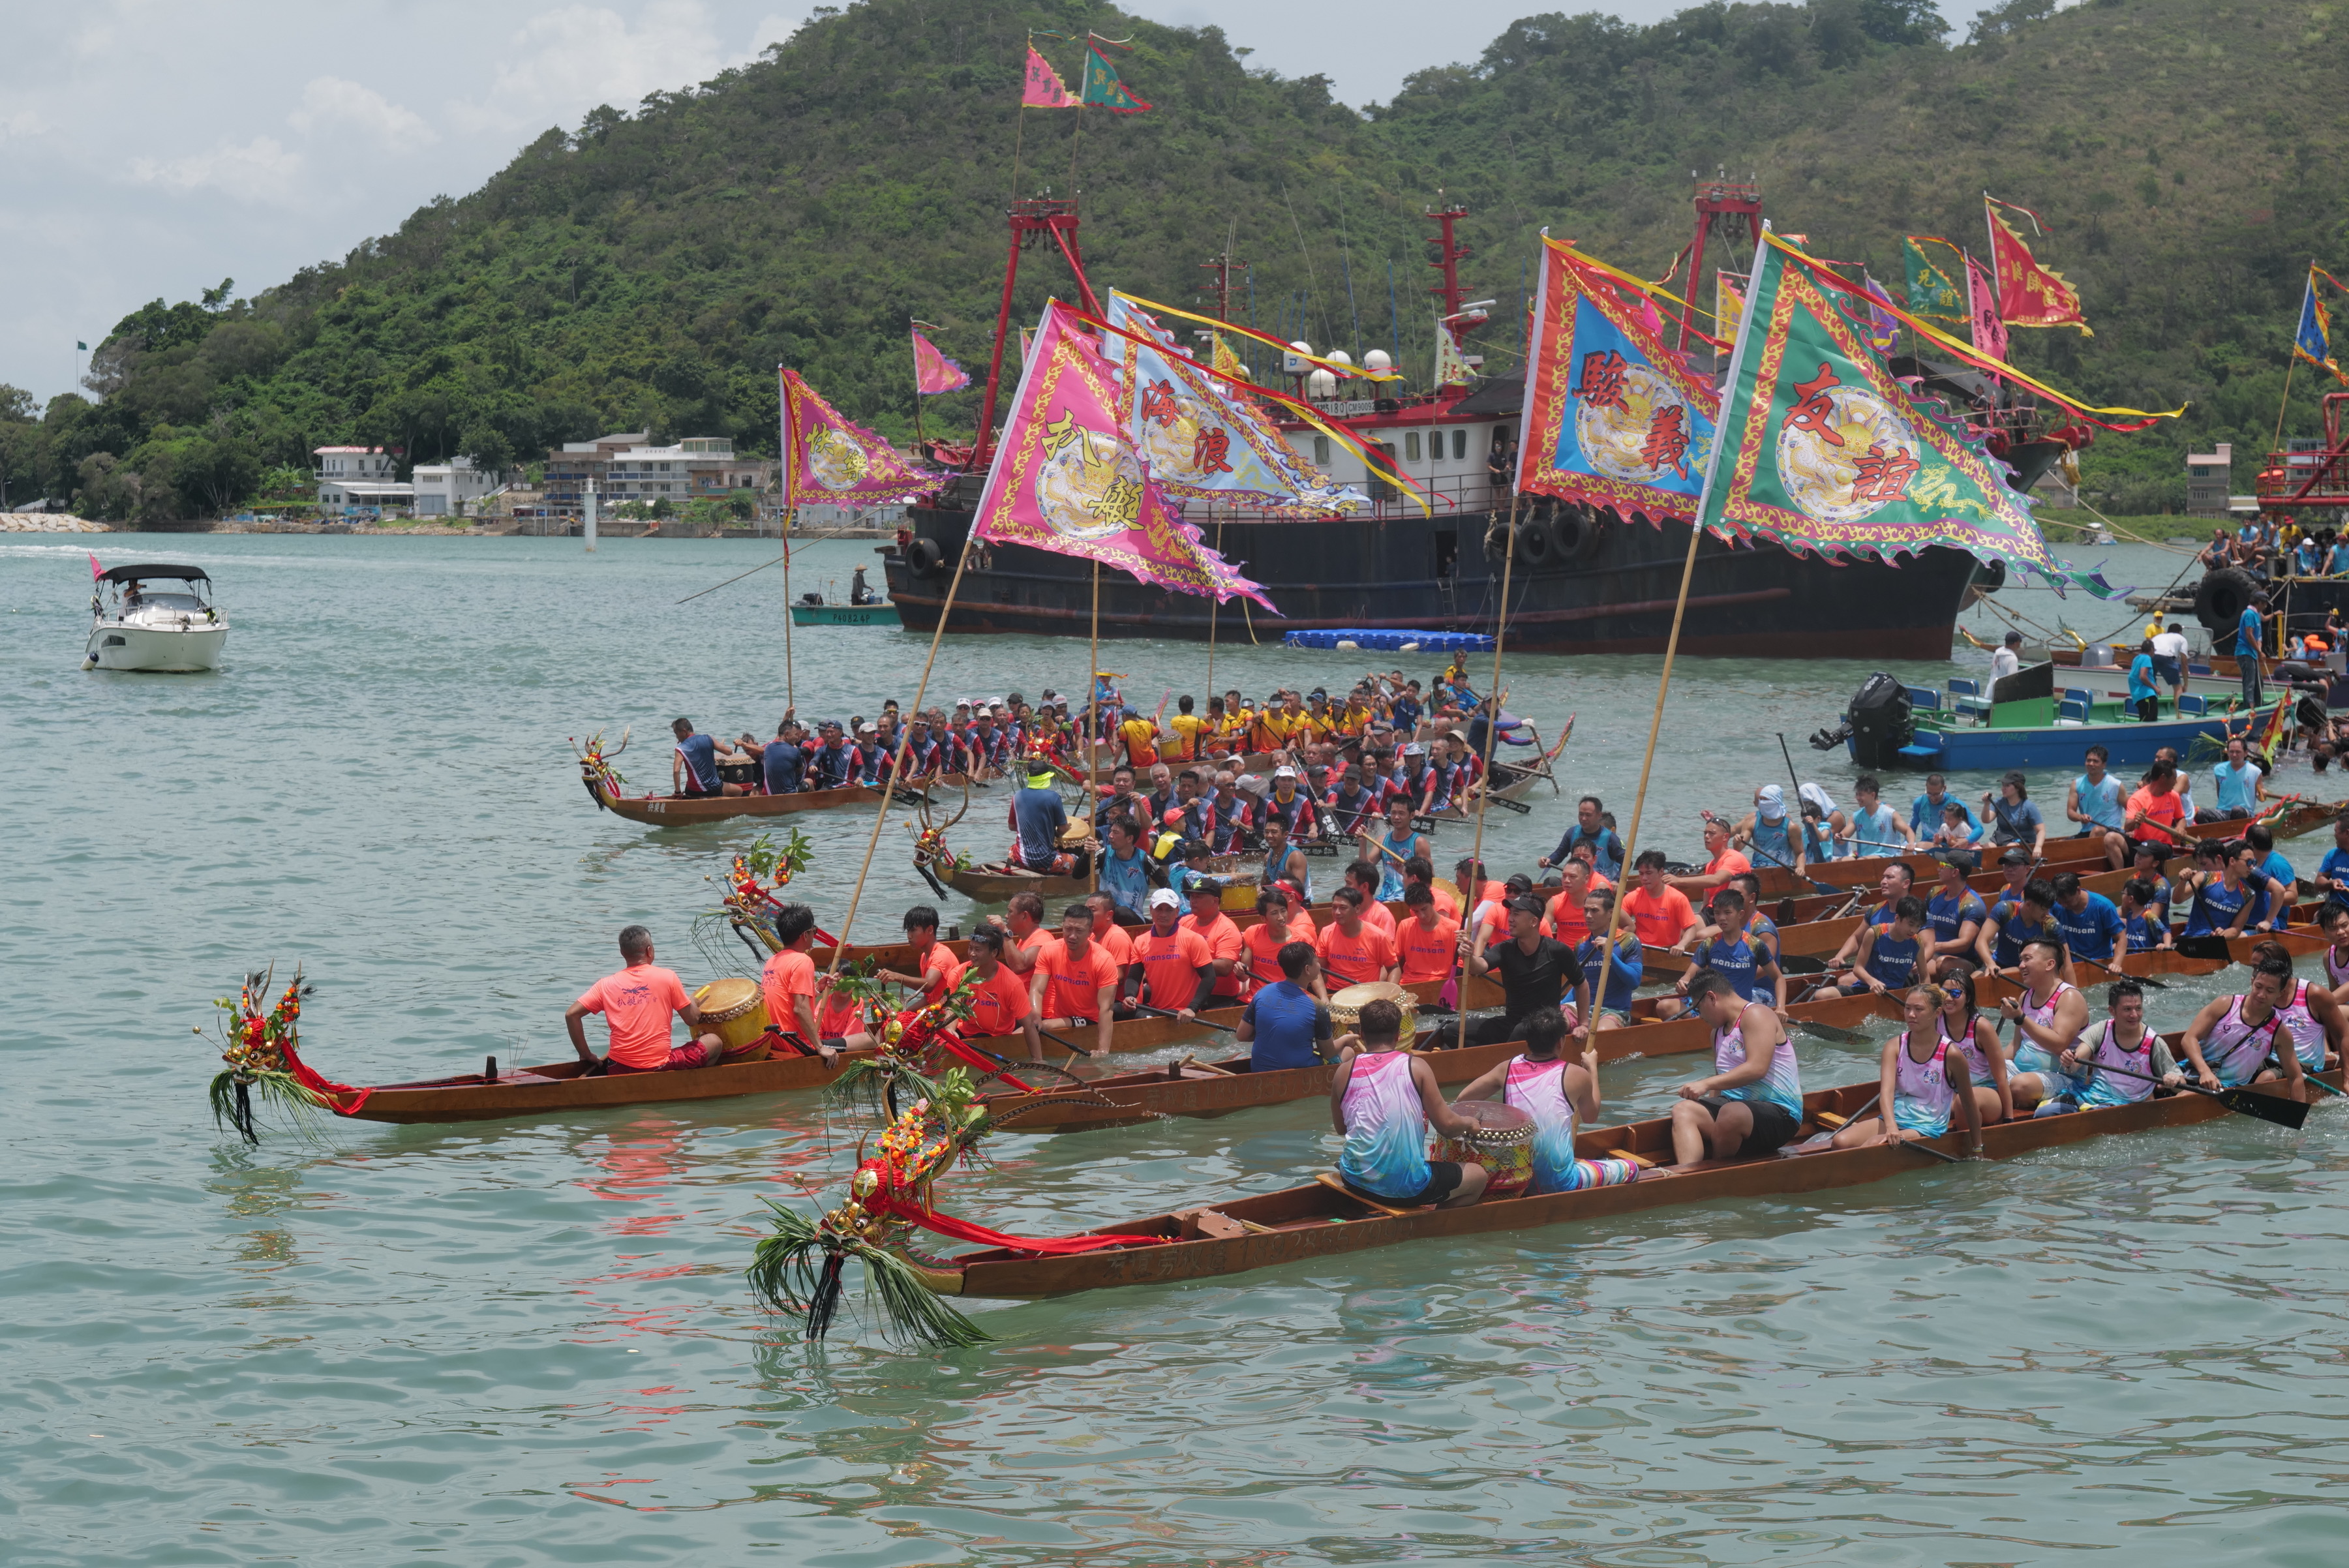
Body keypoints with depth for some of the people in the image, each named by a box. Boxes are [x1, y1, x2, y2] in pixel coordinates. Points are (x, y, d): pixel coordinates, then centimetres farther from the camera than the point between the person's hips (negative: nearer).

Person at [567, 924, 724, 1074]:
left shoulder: (606, 985, 3)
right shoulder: (668, 977, -4)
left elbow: (571, 1015, -1)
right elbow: (693, 1020, 2)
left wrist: (586, 1055, 8)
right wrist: (692, 1002, 25)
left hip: (617, 1070, 5)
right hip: (659, 1068, -5)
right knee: (714, 1041, 17)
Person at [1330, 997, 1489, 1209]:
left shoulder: (1345, 1071, 0)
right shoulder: (1416, 1066, -7)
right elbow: (1446, 1125, -7)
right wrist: (1469, 1124, 14)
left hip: (1356, 1182, 3)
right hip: (1408, 1187, -3)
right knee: (1478, 1176, 22)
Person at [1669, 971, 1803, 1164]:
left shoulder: (1755, 1015, -7)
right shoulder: (1718, 1031, 21)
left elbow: (1757, 1068, -21)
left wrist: (1707, 1084, -23)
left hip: (1778, 1112, -8)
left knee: (1730, 1114, -39)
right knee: (1683, 1110, -16)